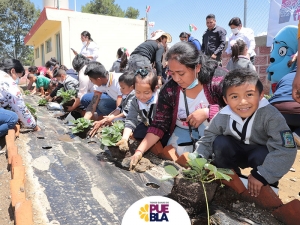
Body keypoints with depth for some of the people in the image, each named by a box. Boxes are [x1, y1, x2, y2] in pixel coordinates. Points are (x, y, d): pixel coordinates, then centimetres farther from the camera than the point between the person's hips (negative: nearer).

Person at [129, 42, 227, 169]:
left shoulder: (218, 78, -22)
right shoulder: (169, 90, -14)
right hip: (185, 131, 3)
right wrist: (139, 151, -20)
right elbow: (159, 125, -10)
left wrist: (207, 112, -31)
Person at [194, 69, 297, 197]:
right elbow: (207, 138, -8)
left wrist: (262, 175, -35)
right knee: (220, 143, -24)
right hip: (237, 152, 3)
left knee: (262, 155, -35)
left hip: (262, 154, -3)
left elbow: (286, 150, -36)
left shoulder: (270, 115, -33)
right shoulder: (222, 117, -22)